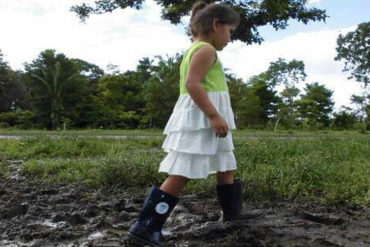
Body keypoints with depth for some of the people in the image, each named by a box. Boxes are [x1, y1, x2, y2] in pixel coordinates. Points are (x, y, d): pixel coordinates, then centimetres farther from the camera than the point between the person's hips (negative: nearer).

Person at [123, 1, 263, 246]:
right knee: (181, 175, -11)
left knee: (227, 167, 22)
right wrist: (214, 115, -25)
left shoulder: (194, 50, 22)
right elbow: (192, 83, -22)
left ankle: (233, 210, 40)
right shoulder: (206, 49, -9)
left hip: (205, 120, 11)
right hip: (201, 119, -11)